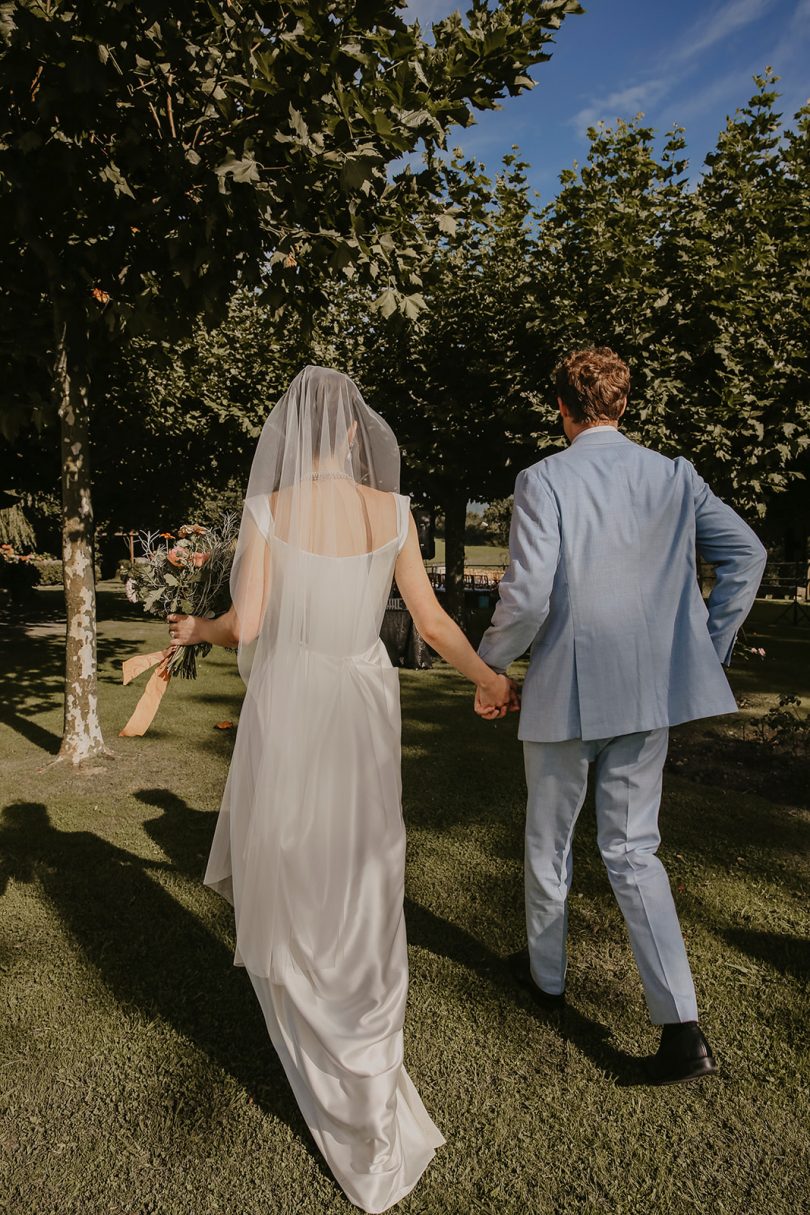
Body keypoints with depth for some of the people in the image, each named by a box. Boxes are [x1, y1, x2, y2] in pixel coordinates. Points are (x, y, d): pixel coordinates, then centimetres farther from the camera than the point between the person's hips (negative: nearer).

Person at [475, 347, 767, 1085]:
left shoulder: (543, 481, -12)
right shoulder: (673, 476, 3)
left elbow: (527, 597, -19)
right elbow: (746, 554, 3)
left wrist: (488, 668, -4)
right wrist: (709, 648, 10)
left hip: (565, 690, -4)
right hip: (650, 691, 4)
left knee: (549, 840, 18)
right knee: (633, 849, 14)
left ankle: (547, 975, 39)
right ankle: (682, 1028, 9)